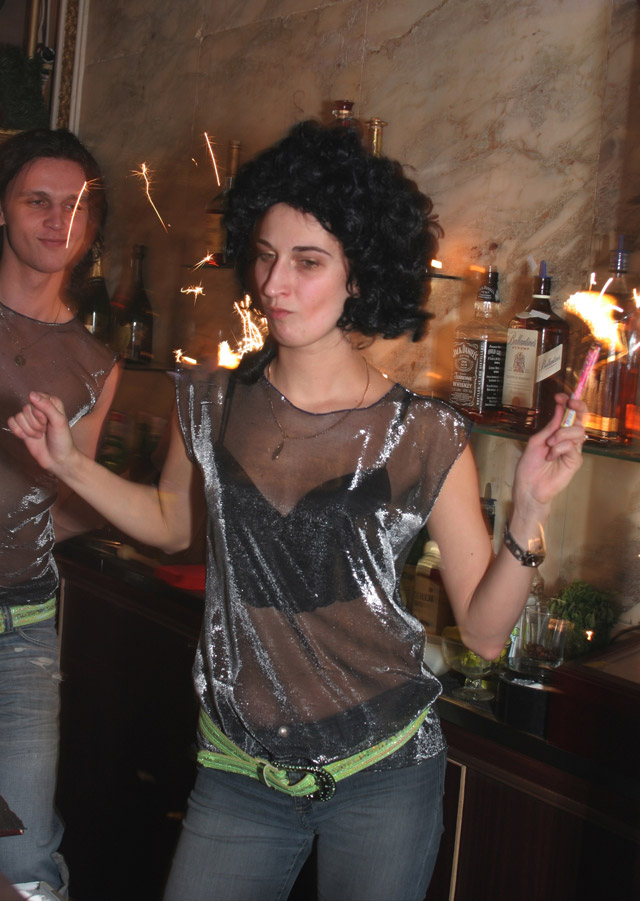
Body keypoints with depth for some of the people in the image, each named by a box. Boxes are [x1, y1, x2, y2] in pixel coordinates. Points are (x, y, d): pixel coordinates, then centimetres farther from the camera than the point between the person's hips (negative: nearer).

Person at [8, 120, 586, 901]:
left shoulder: (425, 440, -13)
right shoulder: (211, 407, -4)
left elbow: (484, 631, -10)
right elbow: (172, 523, 16)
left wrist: (529, 511, -24)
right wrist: (67, 462, 6)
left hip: (382, 776, -2)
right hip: (237, 771, 3)